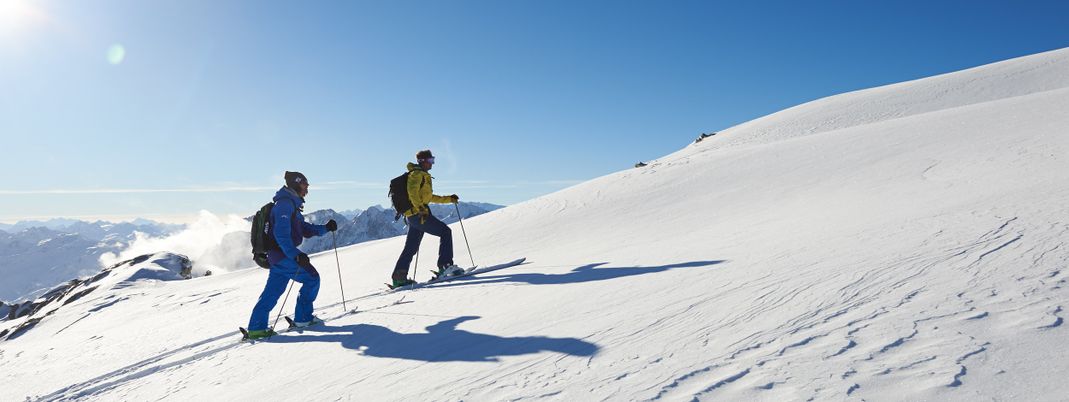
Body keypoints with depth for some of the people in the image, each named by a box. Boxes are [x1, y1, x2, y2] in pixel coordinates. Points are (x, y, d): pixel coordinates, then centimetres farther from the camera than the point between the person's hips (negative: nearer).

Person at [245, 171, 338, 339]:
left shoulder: (291, 205, 20)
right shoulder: (285, 203, -13)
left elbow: (305, 229, 22)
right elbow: (281, 233, -24)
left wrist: (326, 228, 9)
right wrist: (296, 255, -30)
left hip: (278, 255, 10)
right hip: (283, 255, -10)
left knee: (271, 292, 10)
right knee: (312, 278, -2)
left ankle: (256, 327, 11)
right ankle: (303, 317, 6)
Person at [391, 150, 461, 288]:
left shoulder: (423, 176, 26)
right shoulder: (417, 174, -5)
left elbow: (429, 197, 33)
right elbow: (412, 192, -21)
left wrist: (449, 199, 30)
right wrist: (420, 208, -30)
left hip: (413, 216, 10)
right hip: (418, 214, -10)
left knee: (411, 248, 11)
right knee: (445, 232, -8)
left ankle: (399, 277, 12)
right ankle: (445, 265, -13)